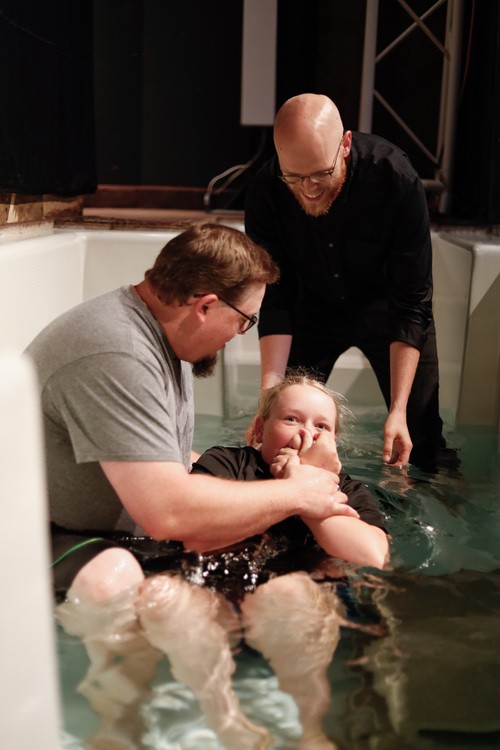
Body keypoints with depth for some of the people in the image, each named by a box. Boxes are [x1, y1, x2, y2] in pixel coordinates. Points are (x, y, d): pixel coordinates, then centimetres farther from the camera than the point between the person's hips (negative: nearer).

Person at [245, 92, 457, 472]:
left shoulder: (397, 178, -31)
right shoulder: (266, 192, -24)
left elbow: (411, 304, -26)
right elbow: (275, 300, -17)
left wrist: (397, 409, -30)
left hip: (385, 309, -1)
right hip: (314, 308, 2)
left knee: (421, 437, -1)